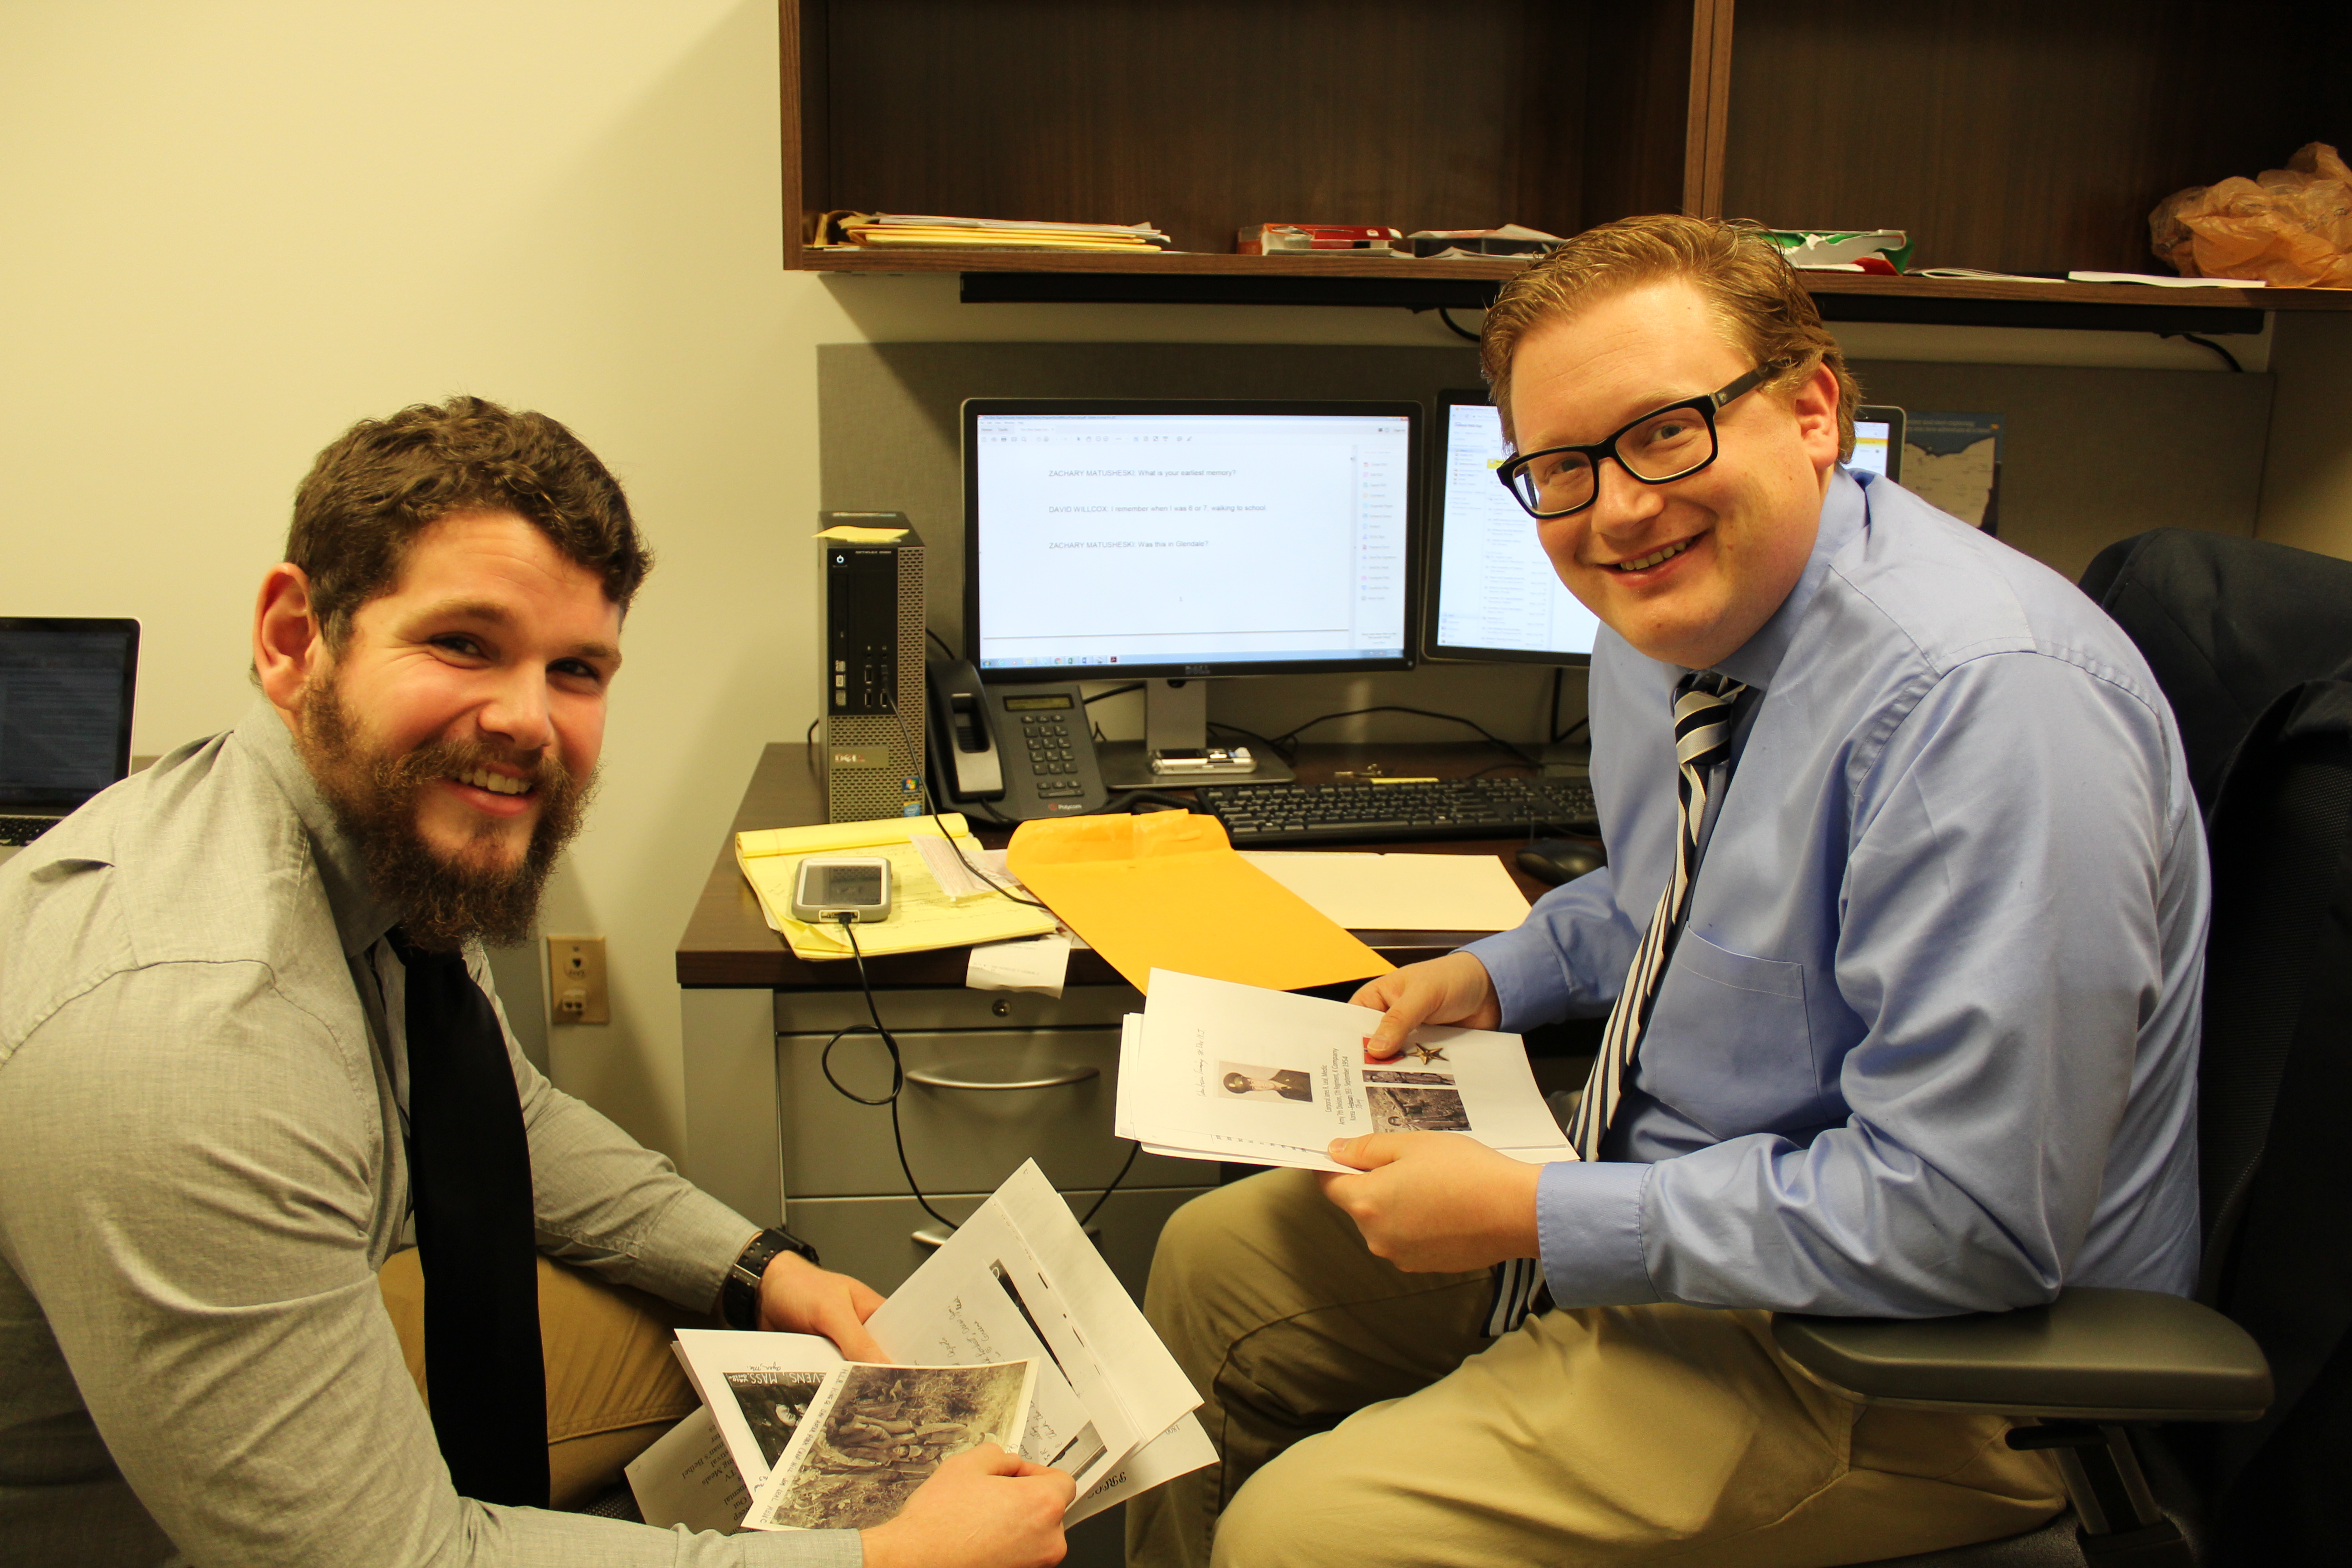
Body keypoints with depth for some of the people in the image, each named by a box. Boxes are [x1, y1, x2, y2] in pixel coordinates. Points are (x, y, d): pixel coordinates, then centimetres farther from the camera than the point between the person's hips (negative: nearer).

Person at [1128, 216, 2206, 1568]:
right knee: (1216, 1262, 11)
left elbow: (1961, 1220, -29)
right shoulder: (1669, 618, 1)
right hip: (1669, 1200, 9)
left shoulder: (1985, 696, -29)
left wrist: (1532, 1213, -23)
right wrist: (1492, 978, 5)